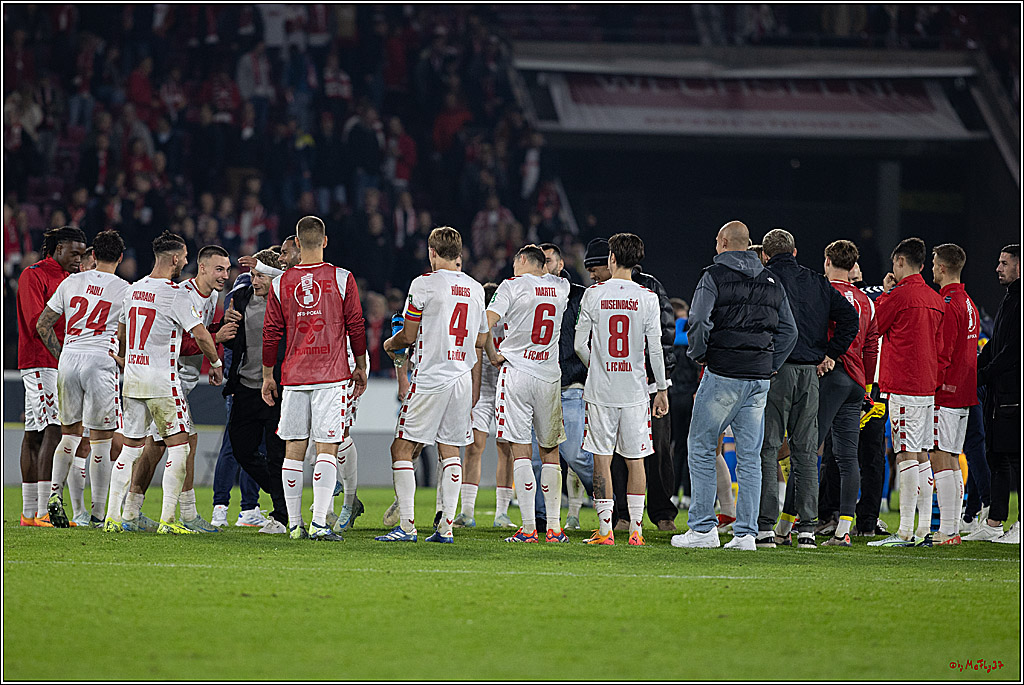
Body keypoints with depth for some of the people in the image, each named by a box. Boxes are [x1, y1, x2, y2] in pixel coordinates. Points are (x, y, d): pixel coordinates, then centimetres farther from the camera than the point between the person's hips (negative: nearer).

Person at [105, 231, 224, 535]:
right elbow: (200, 334, -14)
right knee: (178, 447, -1)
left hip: (132, 378, 7)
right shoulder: (176, 294, -12)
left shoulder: (133, 290, 10)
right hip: (162, 379, -7)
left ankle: (112, 517, 9)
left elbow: (120, 332, 22)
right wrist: (216, 364, 3)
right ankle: (167, 519, -7)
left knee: (131, 448, 12)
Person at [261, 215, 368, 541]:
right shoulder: (342, 279, -3)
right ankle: (319, 522, -13)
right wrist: (361, 367, 13)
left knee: (293, 450, 8)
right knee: (326, 449, -3)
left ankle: (294, 524, 9)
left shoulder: (280, 284, 2)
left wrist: (268, 376, 16)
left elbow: (271, 334, 6)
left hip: (293, 377, 2)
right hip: (332, 374, -2)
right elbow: (356, 327, 1)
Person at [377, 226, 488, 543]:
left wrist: (391, 344, 18)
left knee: (402, 450, 0)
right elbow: (481, 339, 17)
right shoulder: (475, 289, 10)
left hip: (430, 378, -6)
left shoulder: (424, 284, -8)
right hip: (462, 378, 6)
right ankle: (446, 526, 6)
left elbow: (409, 335, -3)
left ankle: (407, 526, -6)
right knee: (450, 451, 10)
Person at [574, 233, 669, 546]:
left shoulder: (593, 294, -2)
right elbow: (655, 349, -2)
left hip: (600, 390, -1)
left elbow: (580, 345, 1)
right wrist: (662, 389, 7)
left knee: (601, 460, 3)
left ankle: (605, 529, 1)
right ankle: (635, 529, 4)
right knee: (635, 460, 6)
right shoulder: (648, 298, -2)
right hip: (635, 390, 1)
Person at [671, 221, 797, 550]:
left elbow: (698, 323, -17)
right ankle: (745, 532, 3)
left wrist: (698, 354, -1)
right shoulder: (772, 282, 13)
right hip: (759, 380, 5)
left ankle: (703, 528, 2)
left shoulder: (714, 276, -5)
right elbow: (789, 331, 12)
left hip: (723, 375, -5)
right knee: (749, 456, 6)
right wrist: (770, 365, 14)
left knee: (701, 448, 5)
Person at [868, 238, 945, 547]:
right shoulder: (936, 299, 13)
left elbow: (873, 326, 2)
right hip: (928, 384, 8)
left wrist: (884, 293, 11)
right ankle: (923, 531, 9)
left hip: (903, 387, -8)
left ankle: (905, 532, -11)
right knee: (921, 456, 10)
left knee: (907, 455, -9)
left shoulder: (900, 294, -10)